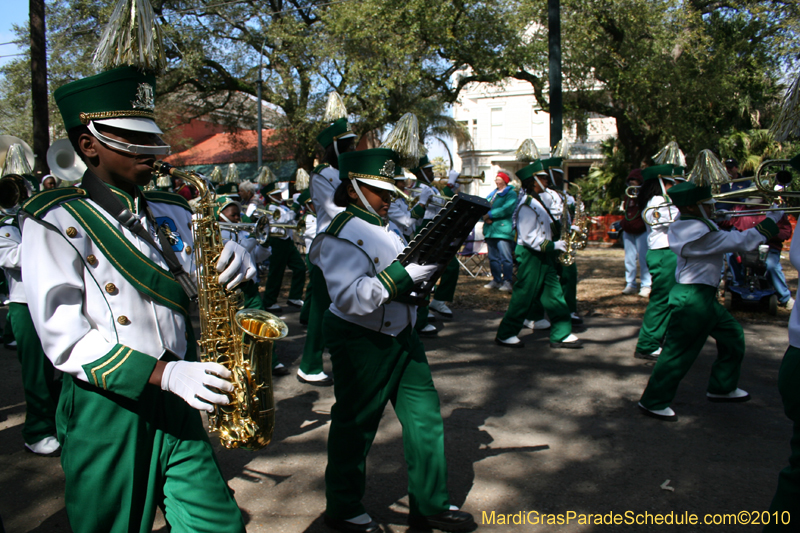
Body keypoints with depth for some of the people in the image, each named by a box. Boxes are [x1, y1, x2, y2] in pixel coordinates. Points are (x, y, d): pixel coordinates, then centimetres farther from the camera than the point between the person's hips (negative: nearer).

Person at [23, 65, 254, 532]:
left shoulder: (173, 214, 8)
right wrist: (163, 373, -25)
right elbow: (65, 340, -15)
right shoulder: (55, 222, -8)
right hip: (106, 414, -4)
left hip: (178, 408, 4)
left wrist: (235, 263, -11)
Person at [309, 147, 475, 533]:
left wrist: (428, 264, 3)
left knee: (425, 416, 11)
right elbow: (350, 297, -27)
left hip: (400, 336, 9)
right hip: (361, 342, -9)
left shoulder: (383, 227, 12)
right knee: (355, 426, 6)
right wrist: (403, 275, -29)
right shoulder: (340, 236, -16)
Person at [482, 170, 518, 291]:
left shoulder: (511, 193, -1)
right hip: (490, 230, 8)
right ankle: (496, 280, 17)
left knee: (506, 257, -10)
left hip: (503, 230, -7)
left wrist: (490, 215, -16)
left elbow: (507, 208, -17)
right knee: (493, 257, 10)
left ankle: (507, 281, -5)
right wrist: (484, 216, -8)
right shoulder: (492, 194, 22)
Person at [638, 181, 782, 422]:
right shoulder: (702, 234, -24)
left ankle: (722, 388, 36)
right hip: (693, 299, -11)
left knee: (732, 335, 21)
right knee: (679, 352, -2)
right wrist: (775, 216, -12)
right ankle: (653, 402, 9)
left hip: (703, 296, 11)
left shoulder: (687, 225, 6)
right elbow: (745, 242, -21)